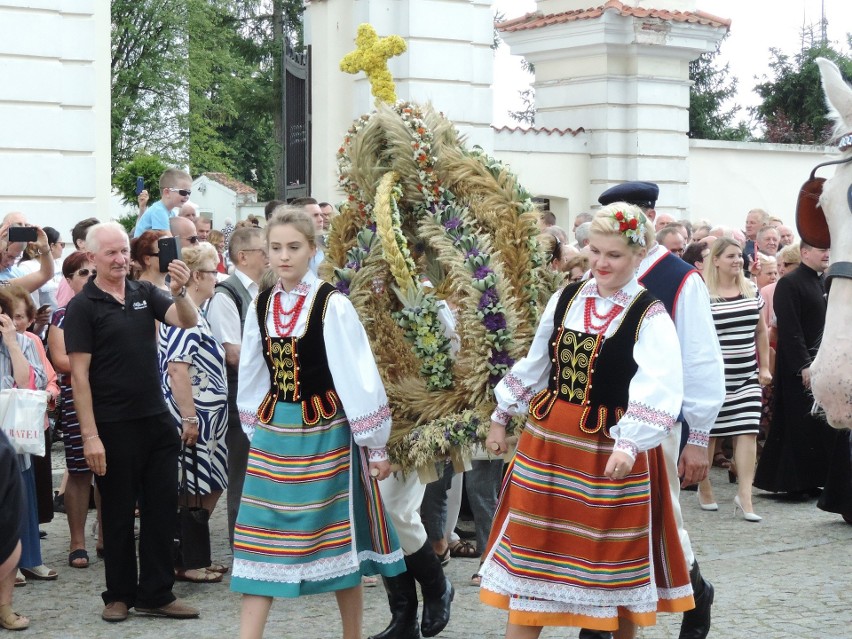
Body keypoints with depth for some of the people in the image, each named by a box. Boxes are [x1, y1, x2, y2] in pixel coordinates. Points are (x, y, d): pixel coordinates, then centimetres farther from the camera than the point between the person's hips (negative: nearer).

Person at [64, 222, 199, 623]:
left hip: (157, 420, 5)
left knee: (162, 508, 7)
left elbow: (188, 322, -3)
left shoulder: (145, 293, 6)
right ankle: (119, 594, 20)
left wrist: (179, 291, -24)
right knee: (118, 514, 7)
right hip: (114, 427, -5)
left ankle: (156, 594, 16)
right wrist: (89, 435, -16)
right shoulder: (82, 307, -7)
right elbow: (79, 374, -10)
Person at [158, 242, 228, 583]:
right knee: (193, 492, -2)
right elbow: (176, 369, -23)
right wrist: (188, 419, -24)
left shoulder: (193, 313, 14)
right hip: (194, 418, -10)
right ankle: (184, 564, 6)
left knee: (210, 488, 14)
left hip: (205, 419, 10)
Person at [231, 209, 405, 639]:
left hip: (326, 434, -4)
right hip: (272, 433, 4)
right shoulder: (261, 305, 4)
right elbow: (252, 379, 13)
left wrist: (374, 446, -9)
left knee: (338, 538, 7)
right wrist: (255, 432, 15)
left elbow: (359, 378, -11)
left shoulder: (332, 305, -12)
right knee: (263, 538, 2)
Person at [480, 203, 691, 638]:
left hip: (609, 449, -5)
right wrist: (501, 417, 19)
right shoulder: (565, 300, 5)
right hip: (546, 441, 5)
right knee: (531, 549, 9)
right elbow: (533, 366, 16)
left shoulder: (650, 317, -11)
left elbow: (658, 390, -23)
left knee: (609, 555, 9)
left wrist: (629, 444, -35)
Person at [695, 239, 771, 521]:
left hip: (747, 375, 4)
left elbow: (761, 330, 15)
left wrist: (764, 366, 12)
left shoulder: (752, 290, 7)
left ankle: (744, 495, -5)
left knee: (748, 431, -5)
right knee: (709, 431, 7)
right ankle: (704, 488, 24)